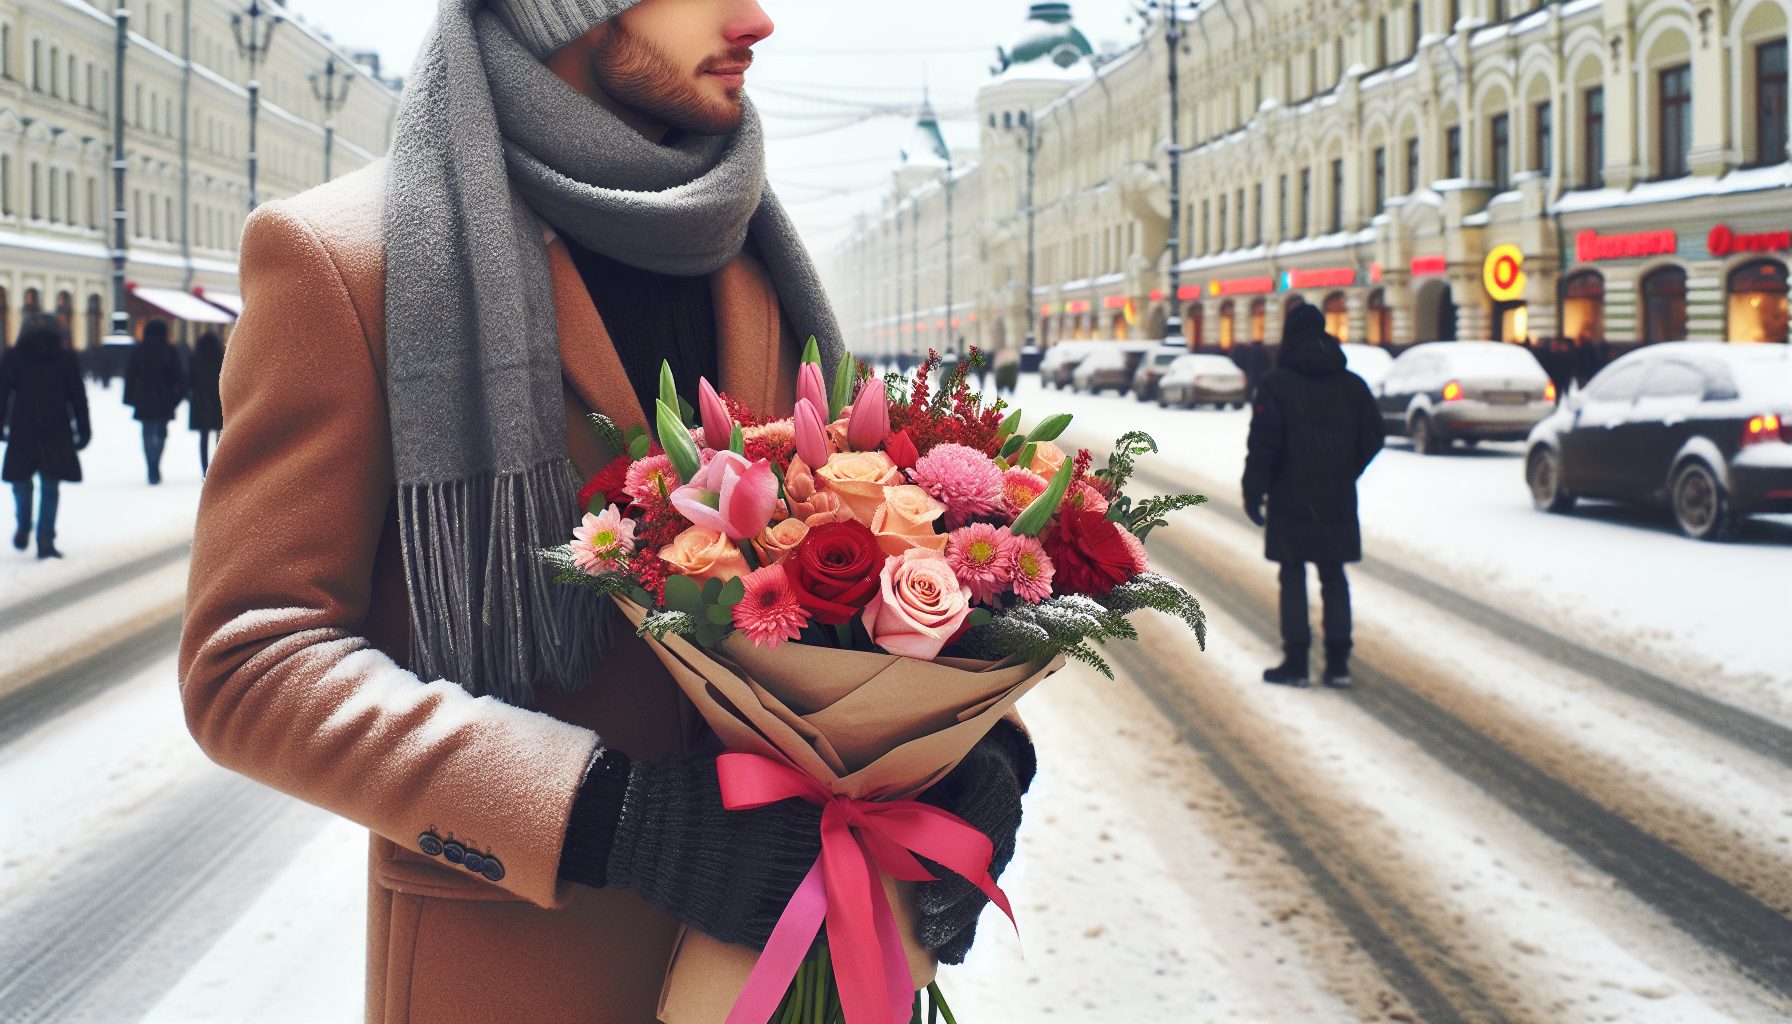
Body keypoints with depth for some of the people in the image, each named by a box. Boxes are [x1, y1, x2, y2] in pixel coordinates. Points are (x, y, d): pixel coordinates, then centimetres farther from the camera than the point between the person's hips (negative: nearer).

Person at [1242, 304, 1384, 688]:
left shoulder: (1277, 384, -8)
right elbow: (1372, 439, 9)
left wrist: (1253, 492, -7)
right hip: (1337, 502, 4)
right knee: (1334, 577, 11)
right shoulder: (1352, 385, 6)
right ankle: (1338, 664, 10)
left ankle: (1296, 662, 2)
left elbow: (1264, 445, -13)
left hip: (1292, 501, -4)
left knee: (1293, 578, 3)